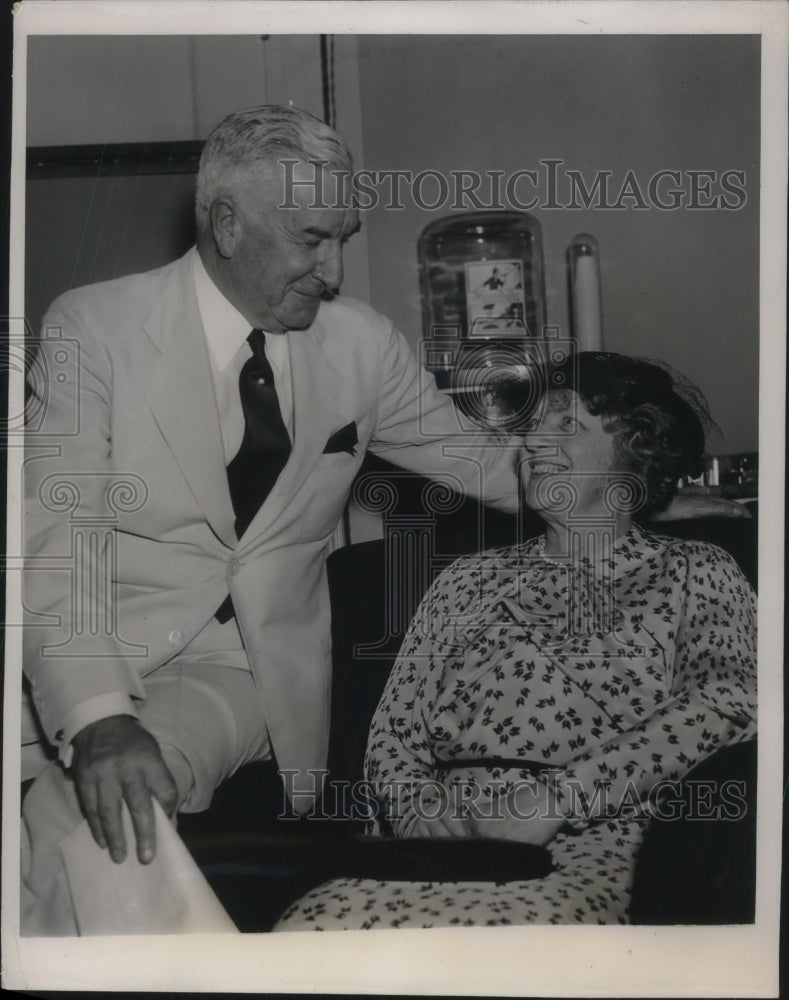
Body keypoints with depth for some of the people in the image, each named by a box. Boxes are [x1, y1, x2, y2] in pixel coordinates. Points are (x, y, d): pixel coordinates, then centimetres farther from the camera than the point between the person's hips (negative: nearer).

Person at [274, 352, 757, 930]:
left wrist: (558, 797, -16)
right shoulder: (469, 580, 24)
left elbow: (733, 697, -6)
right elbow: (397, 725, 17)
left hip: (583, 846, -3)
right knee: (308, 930, -30)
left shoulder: (694, 574, 14)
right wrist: (413, 802, -7)